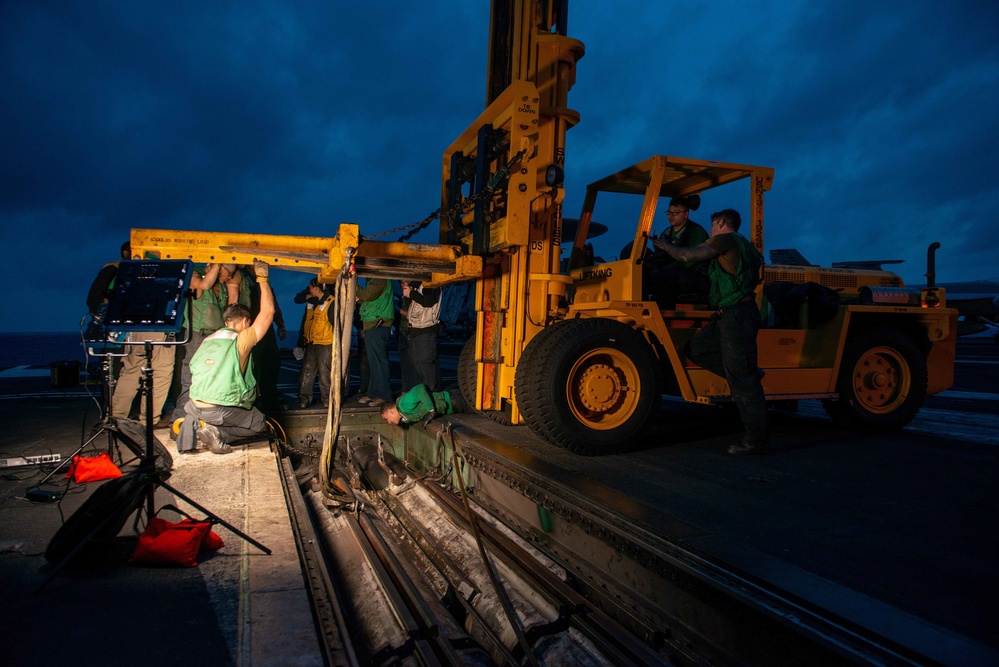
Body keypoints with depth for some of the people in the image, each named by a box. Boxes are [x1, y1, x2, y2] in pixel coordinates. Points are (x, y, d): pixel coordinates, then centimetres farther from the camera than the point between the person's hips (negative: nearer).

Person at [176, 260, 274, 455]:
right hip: (221, 409, -6)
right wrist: (262, 278, 5)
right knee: (259, 424, 17)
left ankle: (193, 425, 8)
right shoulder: (241, 340, -6)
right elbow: (268, 311, -3)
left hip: (195, 406, 6)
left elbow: (194, 371, 21)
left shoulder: (207, 341, 14)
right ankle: (217, 432, -7)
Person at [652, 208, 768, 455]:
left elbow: (687, 256, -7)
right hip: (731, 315, 10)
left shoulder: (725, 240, -6)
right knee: (696, 346, 10)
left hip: (737, 315, -10)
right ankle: (749, 376, 6)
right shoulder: (741, 244, 22)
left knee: (743, 379, -7)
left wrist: (663, 245, 11)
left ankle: (756, 439, -1)